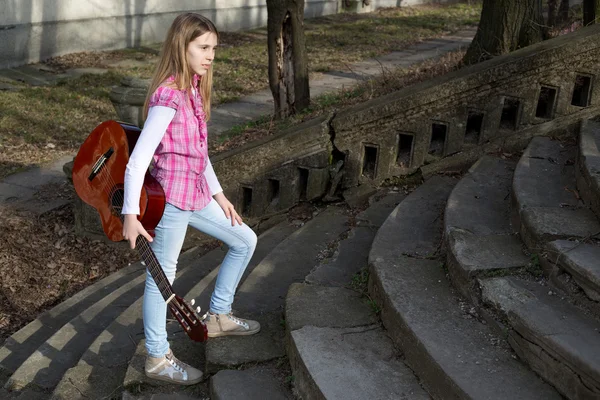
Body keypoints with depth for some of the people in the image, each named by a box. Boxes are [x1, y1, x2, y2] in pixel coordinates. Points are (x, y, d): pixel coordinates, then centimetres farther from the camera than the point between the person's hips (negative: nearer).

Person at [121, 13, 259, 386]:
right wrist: (131, 214, -23)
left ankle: (217, 316, 32)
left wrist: (218, 194, 18)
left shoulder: (193, 89, 8)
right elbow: (138, 159, -22)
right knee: (163, 275, 4)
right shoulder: (168, 97, -20)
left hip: (196, 194, 9)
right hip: (171, 197, -9)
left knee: (245, 240, 19)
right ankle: (158, 358, 21)